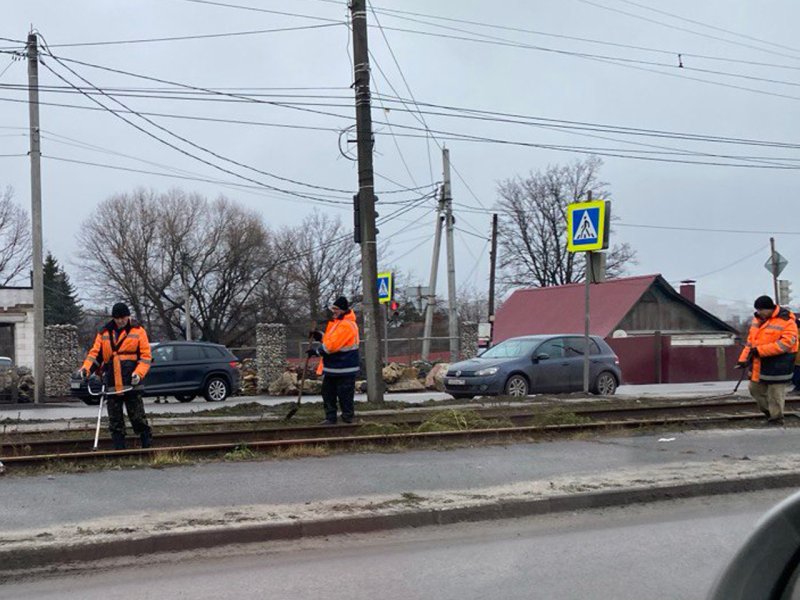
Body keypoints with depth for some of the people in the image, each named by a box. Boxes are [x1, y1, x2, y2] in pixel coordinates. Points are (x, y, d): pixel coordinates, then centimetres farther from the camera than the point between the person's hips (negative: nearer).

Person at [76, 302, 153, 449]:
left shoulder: (138, 331, 2)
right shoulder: (104, 333, 10)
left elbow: (146, 355, -2)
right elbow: (95, 354, 10)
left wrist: (139, 373, -17)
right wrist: (86, 368, -9)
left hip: (131, 384, -3)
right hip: (112, 386, 3)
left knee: (138, 417, -1)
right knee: (115, 420, 6)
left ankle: (148, 445, 6)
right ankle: (118, 448, 11)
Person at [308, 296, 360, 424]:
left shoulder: (347, 325, -19)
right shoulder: (336, 322, 15)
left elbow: (332, 345, -23)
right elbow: (329, 340, 23)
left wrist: (317, 351, -12)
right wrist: (319, 336, 5)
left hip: (344, 369, -10)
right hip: (332, 367, 10)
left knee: (345, 395, -2)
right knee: (328, 392, 11)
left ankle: (348, 417, 7)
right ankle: (330, 417, 18)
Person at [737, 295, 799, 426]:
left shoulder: (787, 322, -15)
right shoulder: (758, 320, 10)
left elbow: (785, 343, -24)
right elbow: (751, 341, 14)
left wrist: (759, 350, -26)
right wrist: (744, 358, 2)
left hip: (777, 366, -8)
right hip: (759, 366, 8)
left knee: (775, 395, -1)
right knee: (755, 389, 16)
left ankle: (776, 420, 12)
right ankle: (769, 412, 31)